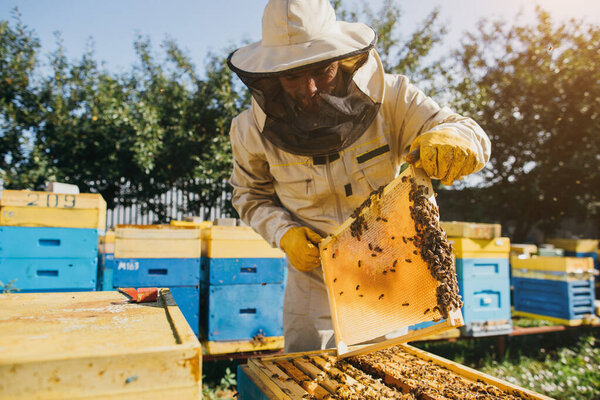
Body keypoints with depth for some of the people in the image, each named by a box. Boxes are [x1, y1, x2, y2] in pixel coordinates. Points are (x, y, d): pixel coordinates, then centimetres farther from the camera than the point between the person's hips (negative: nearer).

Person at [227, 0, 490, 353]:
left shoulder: (388, 97, -19)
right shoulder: (253, 129, -15)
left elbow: (474, 137, -16)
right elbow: (251, 194, 3)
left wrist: (450, 140, -41)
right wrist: (284, 233, -16)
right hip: (313, 275, 1)